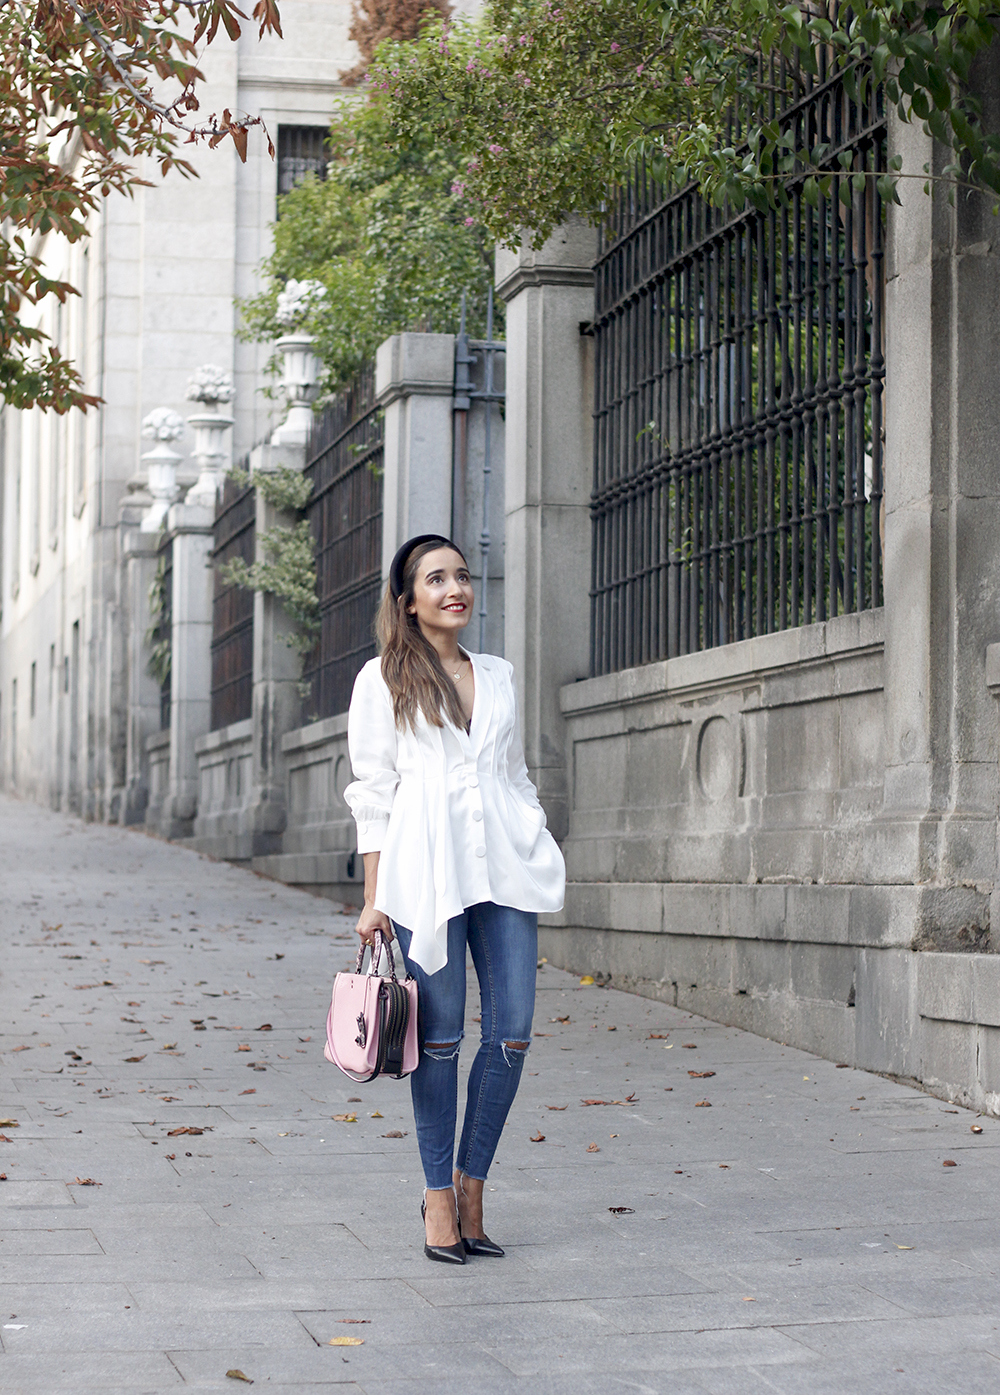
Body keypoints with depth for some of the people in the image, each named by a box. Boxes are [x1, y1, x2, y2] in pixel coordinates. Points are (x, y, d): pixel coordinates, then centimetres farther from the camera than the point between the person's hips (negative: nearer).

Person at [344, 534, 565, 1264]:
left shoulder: (499, 675, 17)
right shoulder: (384, 680, 5)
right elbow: (372, 792, 3)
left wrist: (544, 854, 12)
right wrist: (375, 897, -2)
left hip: (505, 867, 4)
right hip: (426, 868, -4)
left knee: (513, 1031, -2)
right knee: (441, 1036, -3)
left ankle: (471, 1184, 12)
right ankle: (439, 1198, 8)